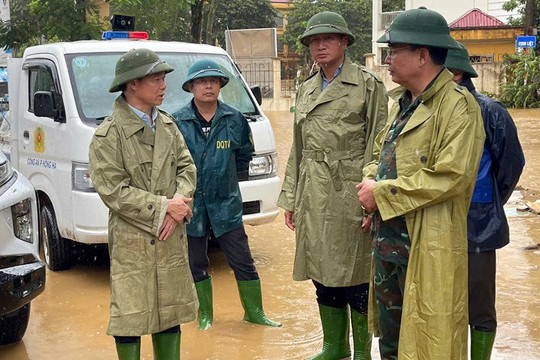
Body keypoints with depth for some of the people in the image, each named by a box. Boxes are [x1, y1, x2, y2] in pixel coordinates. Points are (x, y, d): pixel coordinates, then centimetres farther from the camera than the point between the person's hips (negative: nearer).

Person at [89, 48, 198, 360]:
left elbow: (187, 166, 7)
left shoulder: (167, 124, 9)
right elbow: (112, 190, -16)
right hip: (132, 241, -6)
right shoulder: (109, 133, -12)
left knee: (172, 310, 14)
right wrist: (164, 207, -15)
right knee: (130, 314, 2)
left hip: (172, 237, 6)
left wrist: (180, 203, -12)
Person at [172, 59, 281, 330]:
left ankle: (254, 312, 20)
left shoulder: (235, 119, 1)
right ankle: (205, 314, 27)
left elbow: (244, 155, 14)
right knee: (197, 264, 10)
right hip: (191, 205, -1)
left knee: (243, 261, 4)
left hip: (226, 203, 1)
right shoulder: (177, 122, -5)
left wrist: (224, 174, 9)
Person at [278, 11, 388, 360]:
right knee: (322, 274, 12)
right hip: (312, 195, 6)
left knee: (354, 276, 0)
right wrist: (290, 197, 13)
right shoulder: (305, 89, 15)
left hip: (349, 192, -6)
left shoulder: (368, 84, -3)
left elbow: (377, 145, -7)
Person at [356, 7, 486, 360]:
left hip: (429, 246, -8)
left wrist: (382, 194, -17)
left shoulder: (458, 105, -14)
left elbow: (452, 175, -24)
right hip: (387, 238, 9)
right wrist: (370, 179, 1)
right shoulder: (402, 102, 14)